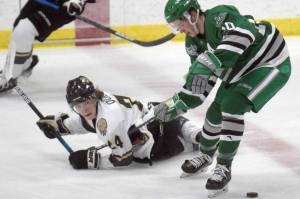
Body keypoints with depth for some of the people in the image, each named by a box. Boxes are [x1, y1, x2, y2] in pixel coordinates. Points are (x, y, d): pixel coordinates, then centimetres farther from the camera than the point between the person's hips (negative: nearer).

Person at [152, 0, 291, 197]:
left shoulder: (220, 16, -31)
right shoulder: (194, 42, -4)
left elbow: (243, 34, -52)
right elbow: (199, 84, 2)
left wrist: (207, 63, -56)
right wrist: (177, 104, -9)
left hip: (272, 65, -9)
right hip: (240, 71, 9)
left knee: (232, 105, -23)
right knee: (215, 111, 11)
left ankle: (224, 168, -11)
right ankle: (206, 155, 41)